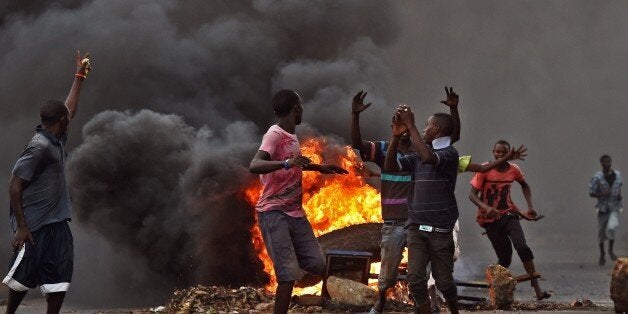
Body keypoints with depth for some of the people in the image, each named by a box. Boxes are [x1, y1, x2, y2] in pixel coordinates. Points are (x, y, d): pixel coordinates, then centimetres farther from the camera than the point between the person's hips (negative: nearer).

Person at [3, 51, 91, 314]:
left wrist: (80, 76, 33)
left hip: (56, 222, 9)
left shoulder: (56, 140, 10)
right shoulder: (39, 147, -17)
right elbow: (15, 186, -18)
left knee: (59, 279, 3)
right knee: (24, 275, 1)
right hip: (35, 225, -9)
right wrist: (21, 227, -20)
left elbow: (70, 109, 28)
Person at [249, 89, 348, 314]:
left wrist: (320, 168, 38)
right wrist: (286, 163, -45)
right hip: (274, 213, -8)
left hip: (295, 212, 8)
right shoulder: (275, 135, -14)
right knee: (289, 275, -15)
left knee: (317, 265, 6)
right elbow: (254, 166, -31)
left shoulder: (291, 137, 14)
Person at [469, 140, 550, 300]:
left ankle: (537, 290, -19)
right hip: (490, 218, -2)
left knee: (522, 247, -20)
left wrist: (530, 206, 10)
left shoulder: (513, 170, 1)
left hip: (508, 214, 2)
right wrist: (486, 207, -30)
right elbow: (472, 195, -12)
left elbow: (524, 185, 22)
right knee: (505, 257, -5)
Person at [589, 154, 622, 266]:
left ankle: (611, 250, 2)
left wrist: (619, 195, 1)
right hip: (602, 209, 0)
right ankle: (602, 254, 34)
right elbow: (591, 193, -7)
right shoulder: (597, 177, -9)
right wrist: (602, 194, -24)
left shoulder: (617, 175, 2)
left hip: (614, 209, 0)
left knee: (611, 228, -24)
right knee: (601, 233, 9)